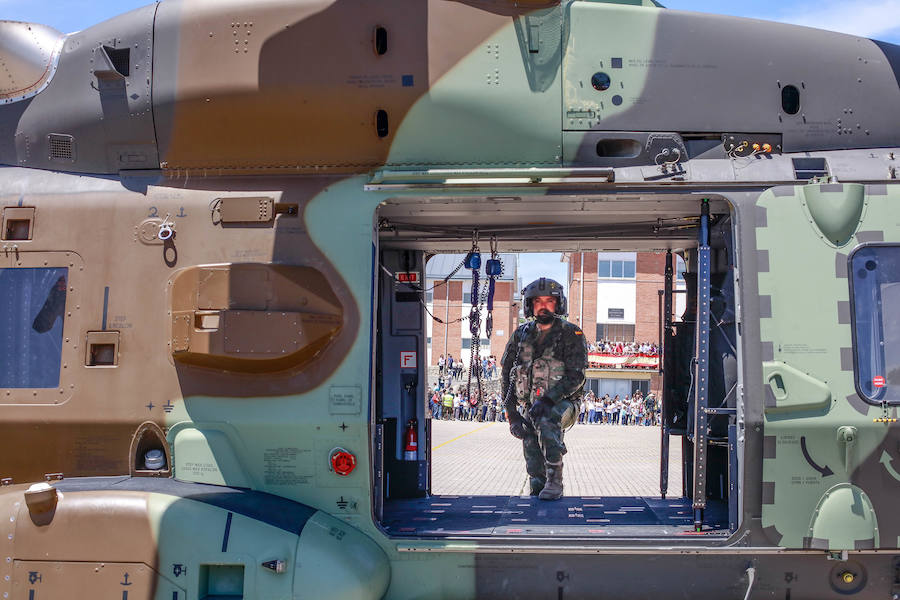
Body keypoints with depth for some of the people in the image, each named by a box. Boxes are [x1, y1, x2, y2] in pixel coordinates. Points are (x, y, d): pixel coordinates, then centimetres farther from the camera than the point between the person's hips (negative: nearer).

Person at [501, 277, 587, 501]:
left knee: (546, 422, -36)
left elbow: (575, 376, -12)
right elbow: (507, 374, 11)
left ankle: (555, 481, -29)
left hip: (560, 402, -4)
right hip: (528, 405, 4)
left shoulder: (571, 335, -4)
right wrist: (512, 413, 1)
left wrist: (548, 399, -26)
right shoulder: (521, 335, 9)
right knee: (533, 464, -6)